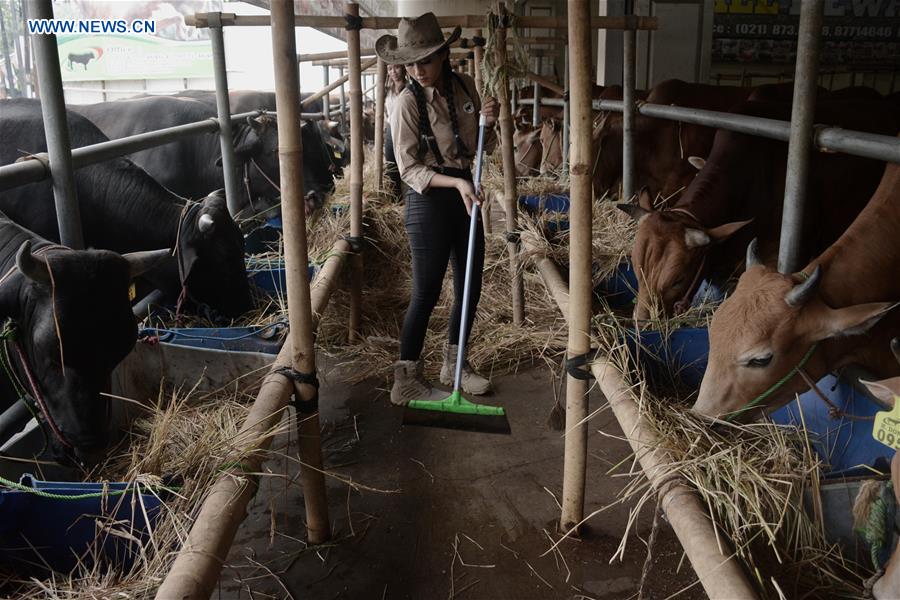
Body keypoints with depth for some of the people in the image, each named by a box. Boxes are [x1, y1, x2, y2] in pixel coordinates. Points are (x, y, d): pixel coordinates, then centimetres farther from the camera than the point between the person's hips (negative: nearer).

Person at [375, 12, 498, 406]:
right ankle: (406, 380, 10)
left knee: (470, 284, 13)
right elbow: (409, 169, -15)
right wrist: (457, 182, -26)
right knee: (426, 292, -3)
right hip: (428, 200, -6)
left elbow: (481, 146, 12)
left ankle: (454, 364, 31)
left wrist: (489, 122, -9)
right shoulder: (406, 103, -14)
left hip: (465, 191, 6)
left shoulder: (464, 86, 2)